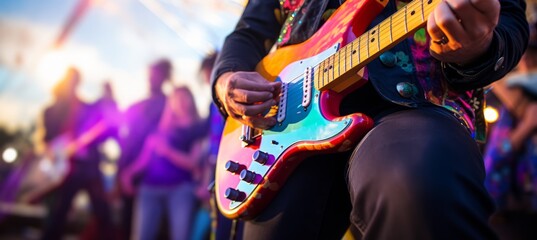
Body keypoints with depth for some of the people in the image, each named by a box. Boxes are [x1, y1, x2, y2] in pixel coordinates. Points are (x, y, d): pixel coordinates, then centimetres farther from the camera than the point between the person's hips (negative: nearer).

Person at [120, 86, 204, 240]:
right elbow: (146, 156, 17)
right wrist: (130, 172, 1)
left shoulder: (196, 129, 8)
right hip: (150, 187, 3)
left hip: (180, 188, -3)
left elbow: (193, 162, -2)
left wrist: (167, 151, -13)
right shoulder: (160, 127, 19)